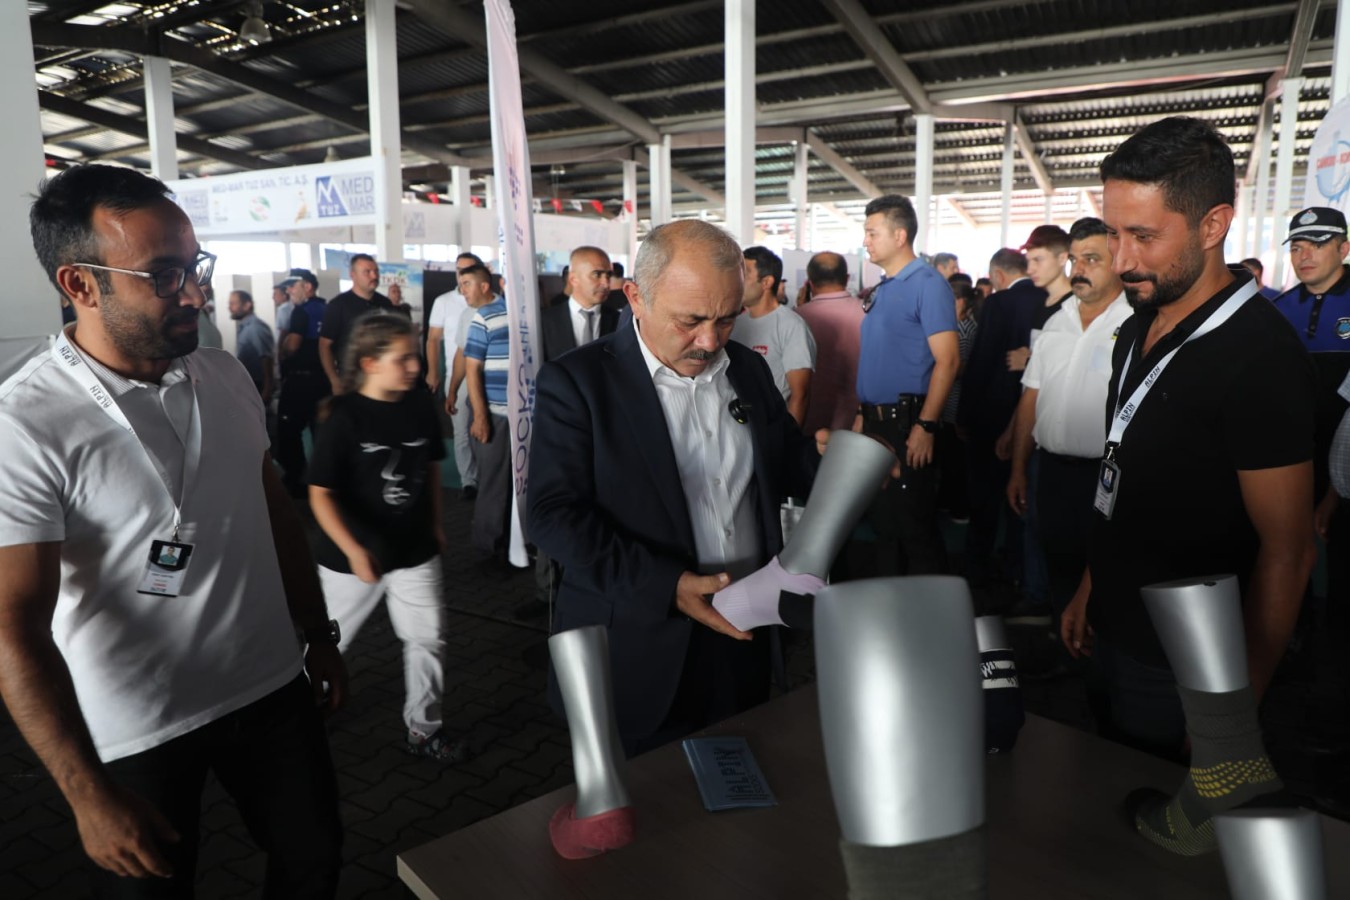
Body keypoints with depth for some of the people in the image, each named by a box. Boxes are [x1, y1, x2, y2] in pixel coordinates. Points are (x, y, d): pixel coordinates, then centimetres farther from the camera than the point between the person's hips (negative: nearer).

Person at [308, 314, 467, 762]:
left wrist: (435, 524, 13)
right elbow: (321, 494, -18)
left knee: (428, 638, 6)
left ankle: (423, 728, 24)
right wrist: (354, 551, -26)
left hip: (415, 549, 4)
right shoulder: (344, 418, -18)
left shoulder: (422, 405, -5)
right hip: (354, 554, -3)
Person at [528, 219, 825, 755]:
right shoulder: (576, 381, -10)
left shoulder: (748, 370, 7)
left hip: (743, 645, 5)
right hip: (637, 659, -4)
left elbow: (790, 466, 15)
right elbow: (553, 513, -17)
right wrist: (665, 586, -26)